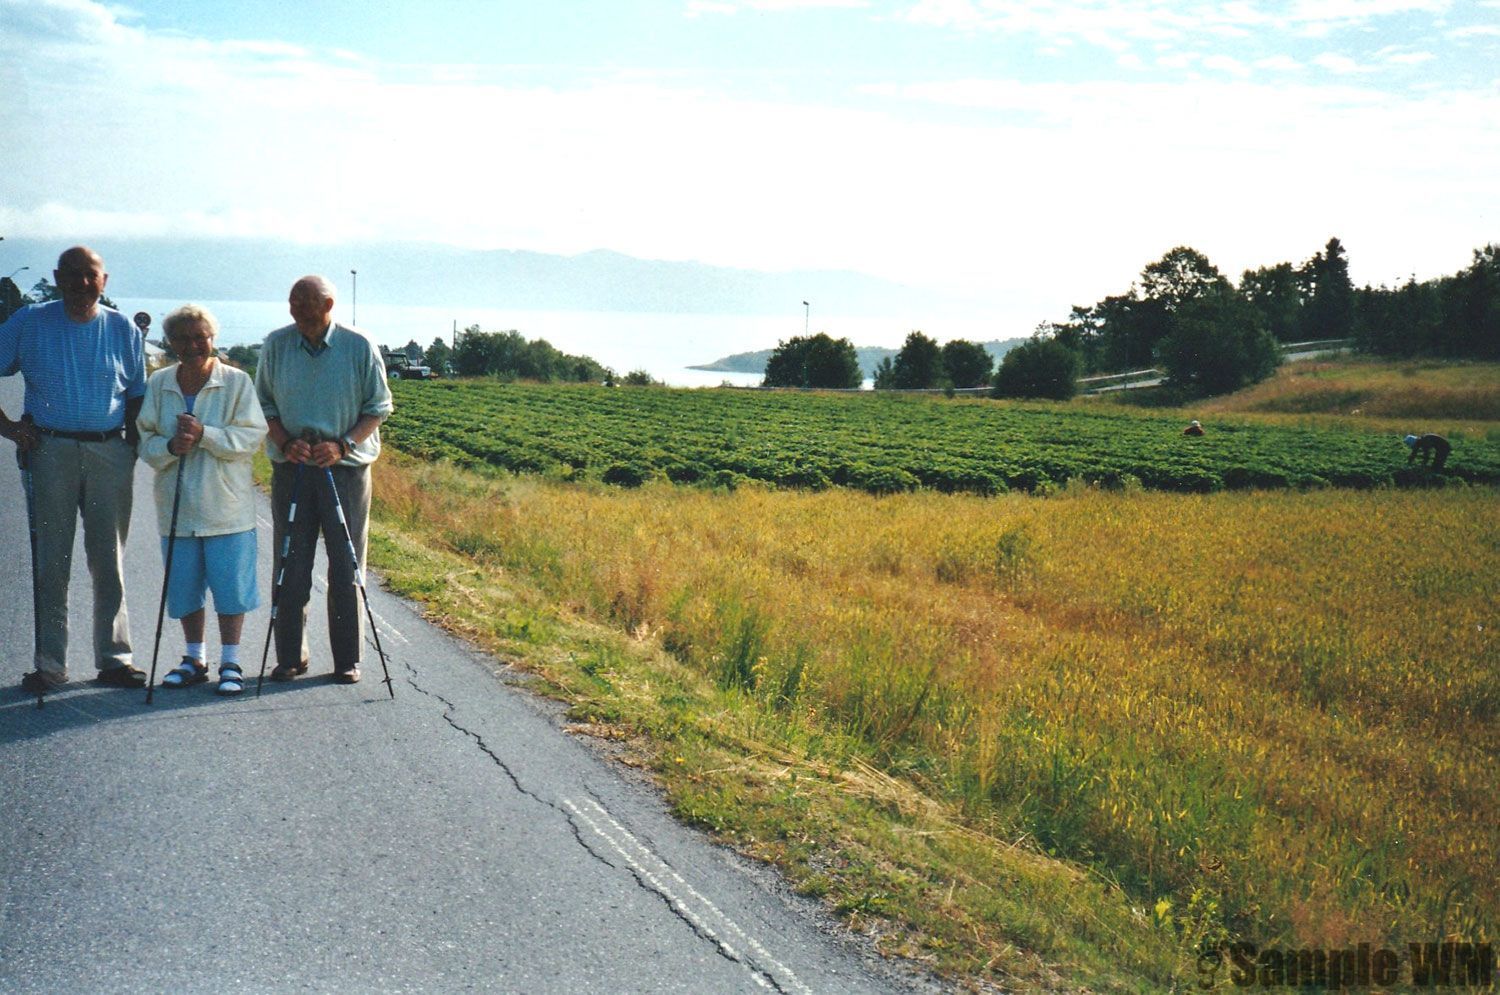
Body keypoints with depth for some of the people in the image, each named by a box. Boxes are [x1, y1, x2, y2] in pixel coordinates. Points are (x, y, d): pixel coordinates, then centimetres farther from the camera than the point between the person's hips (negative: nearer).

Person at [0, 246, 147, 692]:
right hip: (49, 450, -1)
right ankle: (49, 664, 8)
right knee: (50, 562, 2)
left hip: (110, 452, 1)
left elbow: (137, 395, 13)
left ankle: (114, 658, 12)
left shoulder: (122, 329, 8)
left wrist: (133, 443, 1)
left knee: (109, 561, 6)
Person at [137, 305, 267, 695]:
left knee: (230, 586, 1)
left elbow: (252, 437, -9)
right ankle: (194, 659, 25)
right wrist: (169, 447, -16)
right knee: (184, 586, 11)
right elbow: (145, 441, 6)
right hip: (177, 507, 3)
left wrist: (204, 435, -20)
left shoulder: (237, 382, -3)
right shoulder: (158, 384, 6)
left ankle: (230, 662, 13)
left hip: (227, 509, -3)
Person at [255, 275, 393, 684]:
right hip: (291, 468, 2)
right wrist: (285, 441, -10)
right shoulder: (276, 345, 2)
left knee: (346, 568, 3)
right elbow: (264, 403, 8)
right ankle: (290, 656, 15)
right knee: (291, 566, 5)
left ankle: (348, 659, 12)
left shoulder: (360, 347, -4)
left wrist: (343, 445, -14)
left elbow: (378, 407, 0)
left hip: (346, 468, -2)